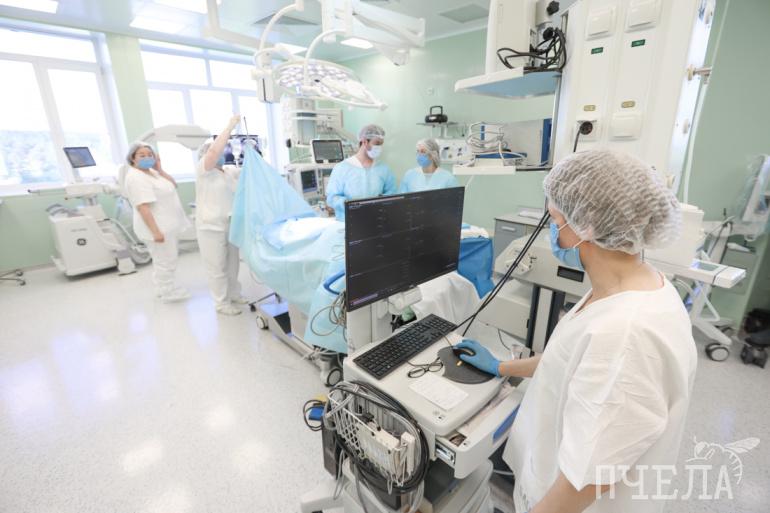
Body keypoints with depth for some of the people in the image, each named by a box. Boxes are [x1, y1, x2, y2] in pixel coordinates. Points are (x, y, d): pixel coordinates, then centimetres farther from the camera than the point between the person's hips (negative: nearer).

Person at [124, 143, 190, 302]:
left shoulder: (152, 172, 9)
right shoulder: (136, 178, -19)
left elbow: (173, 185, 6)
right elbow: (143, 207, -26)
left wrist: (159, 169, -4)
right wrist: (156, 231, -30)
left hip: (166, 225, 10)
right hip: (158, 227, -10)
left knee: (163, 260, 22)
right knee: (166, 262, 1)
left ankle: (162, 288, 37)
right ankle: (167, 293, 16)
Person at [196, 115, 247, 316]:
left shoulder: (230, 170, 12)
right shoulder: (203, 169, -7)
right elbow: (214, 150, -24)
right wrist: (230, 126, -21)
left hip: (232, 225, 7)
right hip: (211, 227, -6)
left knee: (232, 263, 16)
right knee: (217, 267, 2)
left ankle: (234, 294, 31)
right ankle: (221, 303, 12)